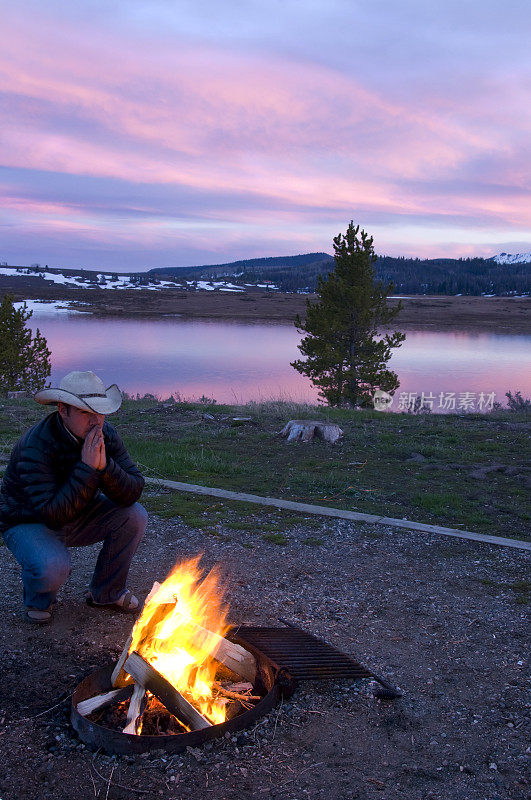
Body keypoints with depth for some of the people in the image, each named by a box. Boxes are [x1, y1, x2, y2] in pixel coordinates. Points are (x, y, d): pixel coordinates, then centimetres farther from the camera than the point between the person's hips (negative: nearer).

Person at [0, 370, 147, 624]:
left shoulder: (105, 435, -14)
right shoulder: (35, 446, -31)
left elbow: (132, 494, -19)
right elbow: (53, 515, -37)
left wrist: (105, 465, -36)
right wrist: (87, 468, -41)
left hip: (78, 516, 6)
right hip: (30, 523, -5)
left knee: (134, 516, -15)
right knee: (53, 567, -35)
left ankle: (107, 593, 6)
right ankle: (39, 600, 5)